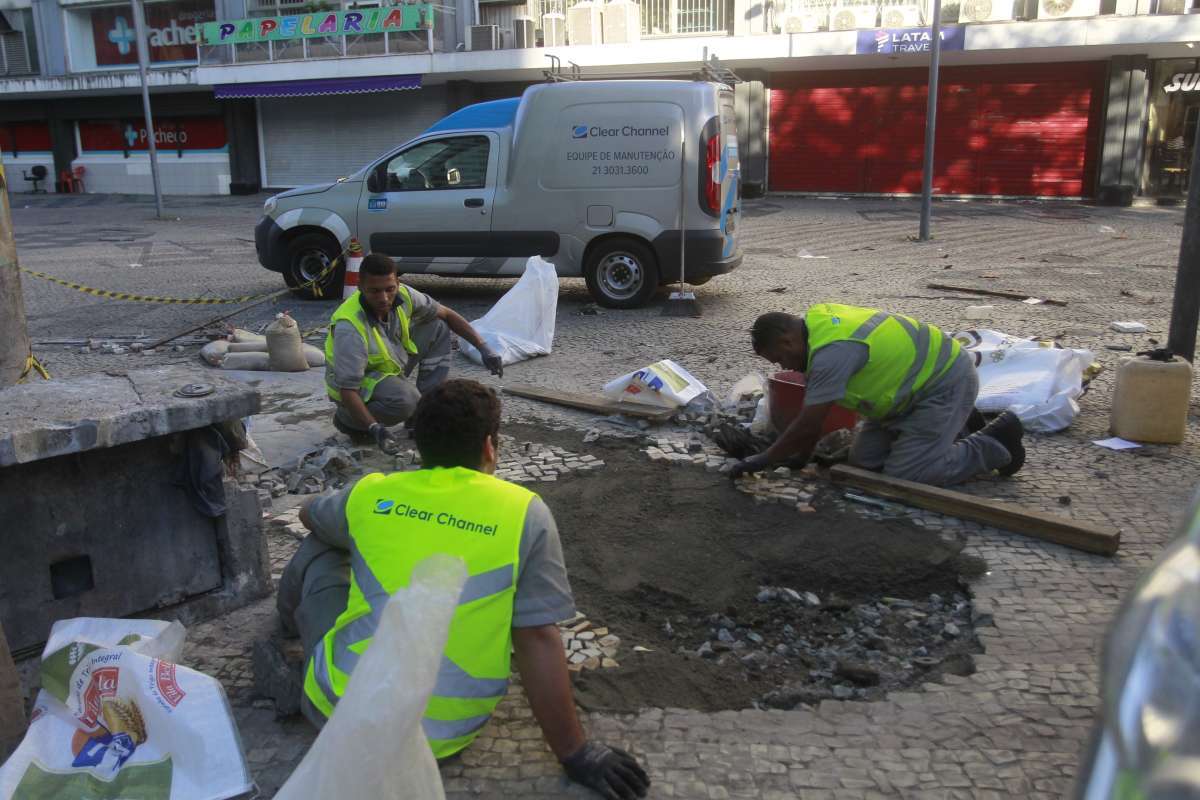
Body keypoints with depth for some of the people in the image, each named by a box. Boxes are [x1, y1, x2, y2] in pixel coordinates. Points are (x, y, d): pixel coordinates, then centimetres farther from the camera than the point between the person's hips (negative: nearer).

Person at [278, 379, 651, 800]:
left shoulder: (369, 494, 0)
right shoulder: (526, 514, -9)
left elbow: (309, 516, 23)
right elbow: (538, 639, -12)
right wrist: (576, 755, -4)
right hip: (444, 736, -1)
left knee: (321, 550, 23)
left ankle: (292, 625, 50)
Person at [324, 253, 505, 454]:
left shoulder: (402, 295, -17)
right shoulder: (349, 327, -36)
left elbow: (445, 314, -3)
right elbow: (347, 389, -35)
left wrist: (483, 347, -10)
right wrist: (374, 429, -46)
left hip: (390, 368, 7)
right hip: (358, 382, -7)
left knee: (437, 327, -1)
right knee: (405, 399, -37)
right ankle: (347, 419, -5)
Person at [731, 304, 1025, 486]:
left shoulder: (832, 351, -29)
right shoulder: (817, 322, 0)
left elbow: (808, 425, -26)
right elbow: (812, 412, 9)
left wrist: (763, 460, -14)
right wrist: (801, 455, 11)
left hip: (946, 382, -10)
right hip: (921, 378, 10)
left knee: (903, 475, -14)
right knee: (865, 459, 6)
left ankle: (995, 444, 2)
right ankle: (952, 430, 21)